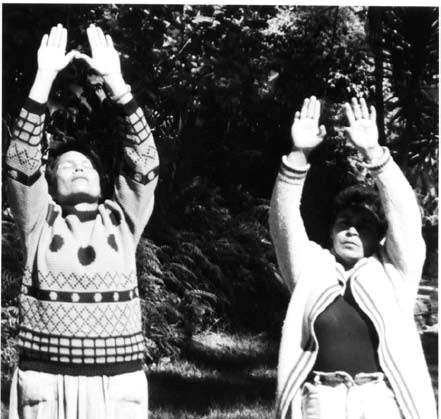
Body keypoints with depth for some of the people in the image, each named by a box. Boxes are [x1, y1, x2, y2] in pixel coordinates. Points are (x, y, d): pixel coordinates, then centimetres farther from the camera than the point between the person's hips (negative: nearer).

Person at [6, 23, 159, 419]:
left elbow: (144, 161, -1)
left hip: (118, 383, 1)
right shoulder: (40, 221, 8)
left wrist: (116, 82, -9)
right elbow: (21, 161, -4)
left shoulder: (122, 220, 10)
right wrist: (44, 78, -10)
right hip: (46, 381, 0)